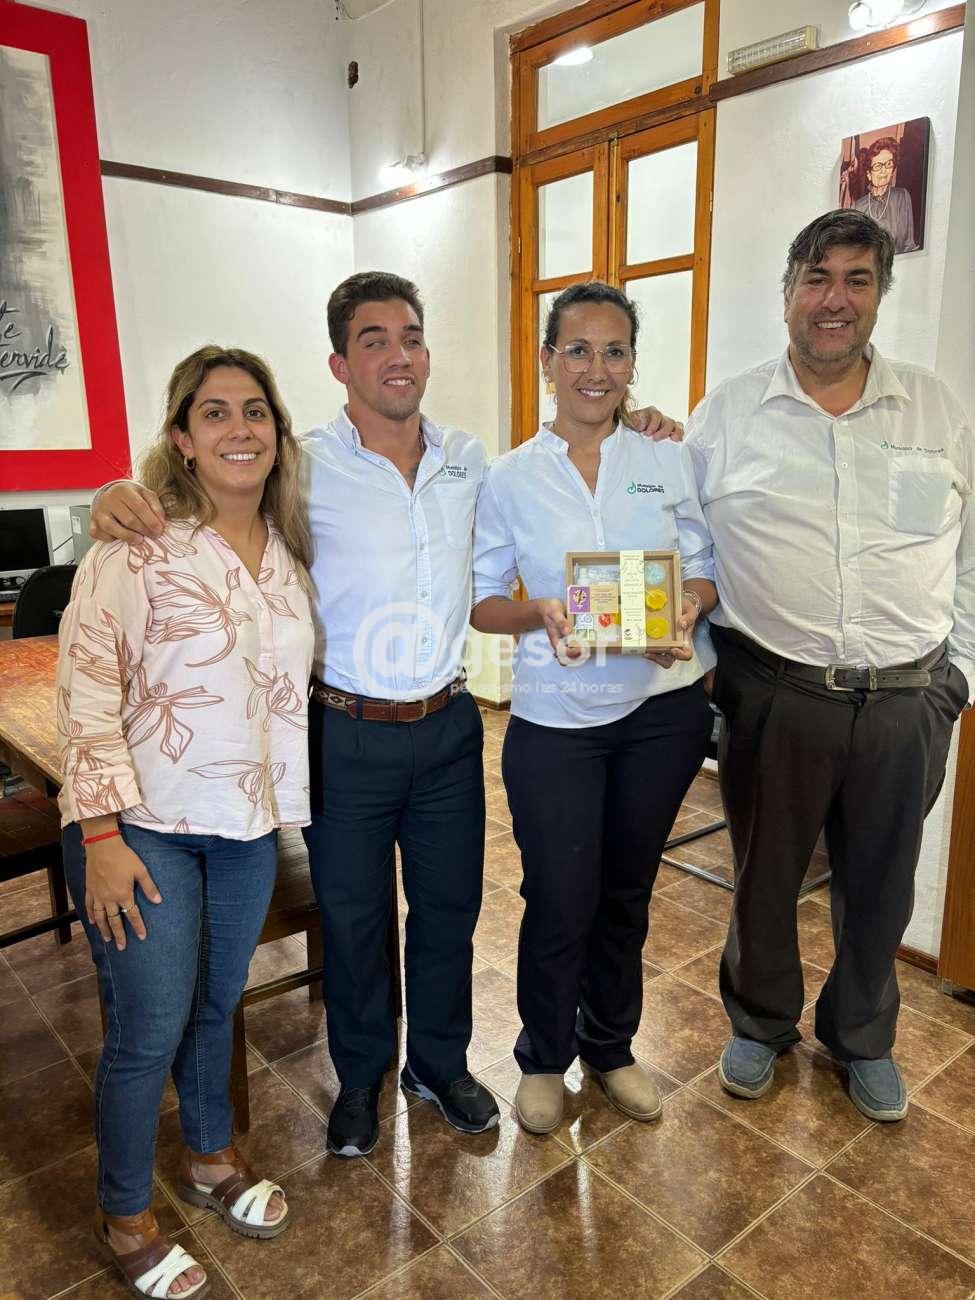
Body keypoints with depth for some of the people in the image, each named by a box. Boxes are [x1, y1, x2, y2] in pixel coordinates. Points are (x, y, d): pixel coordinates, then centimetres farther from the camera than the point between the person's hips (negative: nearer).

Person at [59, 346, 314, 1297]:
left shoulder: (288, 548, 3)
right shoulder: (136, 547, -15)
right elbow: (86, 690, -15)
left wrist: (285, 802, 12)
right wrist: (101, 834, -17)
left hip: (250, 823, 5)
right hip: (145, 825, -5)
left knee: (218, 1004, 20)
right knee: (149, 1030, 5)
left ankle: (211, 1158, 45)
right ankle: (123, 1220, 32)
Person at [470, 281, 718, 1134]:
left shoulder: (669, 461, 2)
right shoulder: (513, 477, -2)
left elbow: (707, 571, 6)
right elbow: (481, 601, 0)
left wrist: (690, 605, -16)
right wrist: (539, 614, -20)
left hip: (663, 709, 2)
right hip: (557, 718, -2)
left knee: (627, 890, 17)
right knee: (560, 901, 5)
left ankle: (611, 1046, 42)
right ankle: (544, 1057, 34)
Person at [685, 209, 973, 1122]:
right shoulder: (727, 414, 1)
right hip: (775, 695, -1)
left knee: (879, 887, 17)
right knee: (764, 875, 15)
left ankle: (862, 1039, 43)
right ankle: (760, 1023, 41)